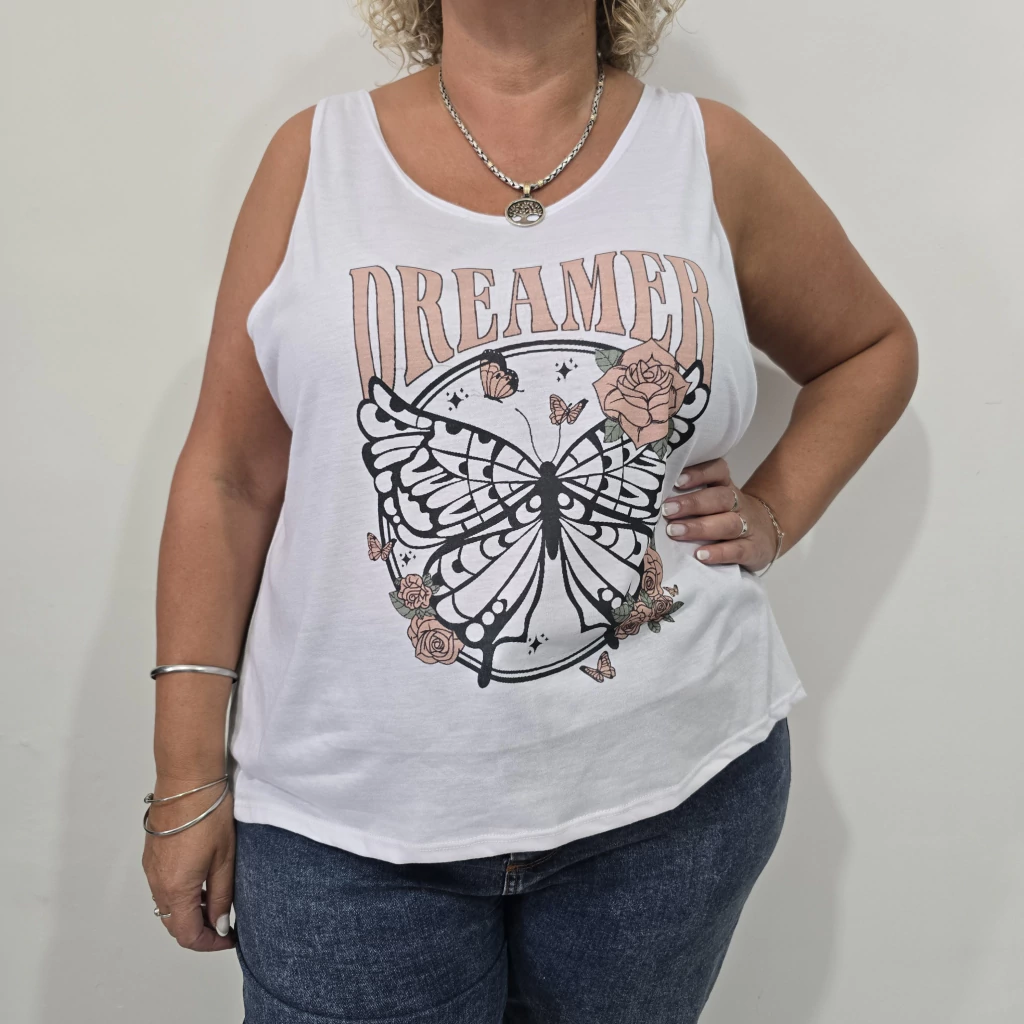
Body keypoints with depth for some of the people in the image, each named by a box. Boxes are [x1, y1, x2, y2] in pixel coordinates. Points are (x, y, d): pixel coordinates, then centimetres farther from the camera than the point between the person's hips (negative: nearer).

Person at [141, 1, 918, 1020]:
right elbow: (231, 479, 0)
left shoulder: (714, 155, 2)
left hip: (673, 784, 2)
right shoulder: (316, 154, 1)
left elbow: (875, 346, 17)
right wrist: (189, 779, -1)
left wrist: (776, 514, 0)